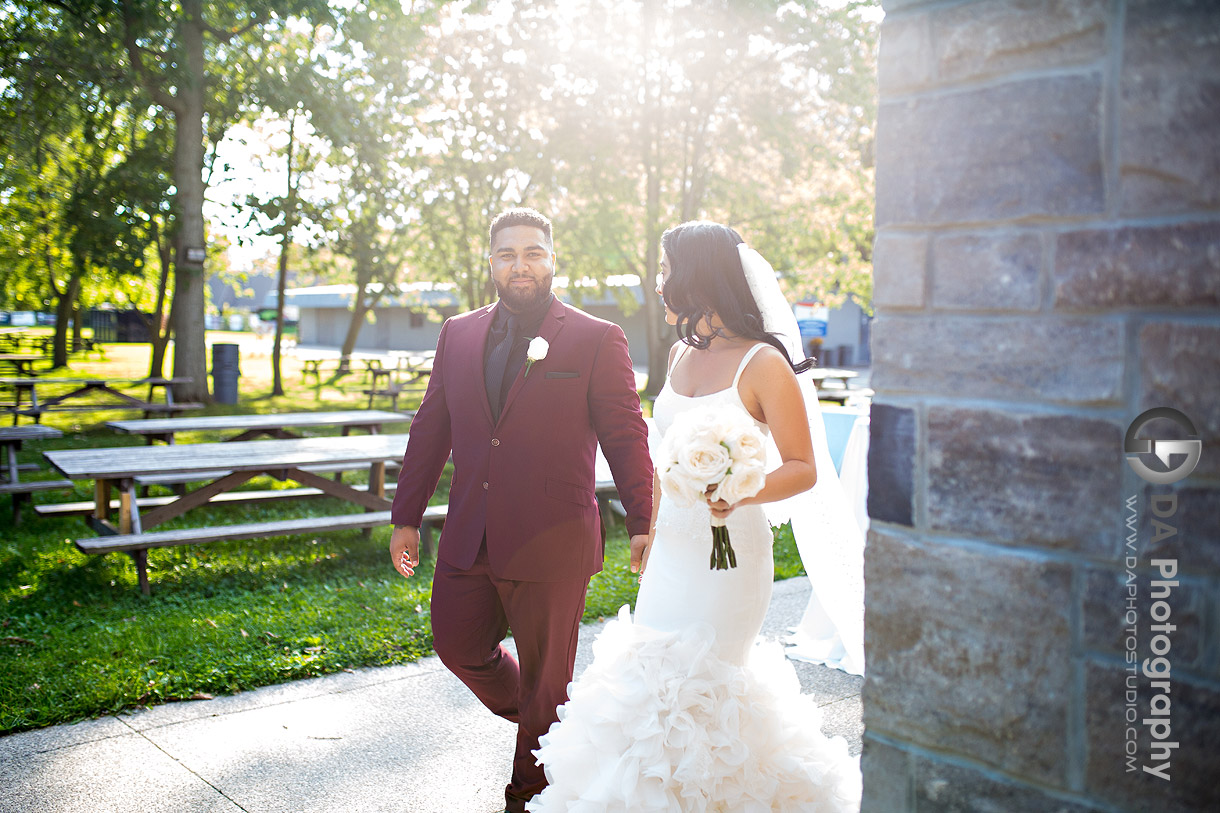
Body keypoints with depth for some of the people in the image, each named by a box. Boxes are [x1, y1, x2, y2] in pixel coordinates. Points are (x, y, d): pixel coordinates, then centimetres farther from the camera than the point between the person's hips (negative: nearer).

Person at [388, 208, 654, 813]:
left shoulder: (597, 340, -5)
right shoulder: (458, 335, 8)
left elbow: (625, 435, -5)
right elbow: (430, 429, 12)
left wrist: (642, 524, -8)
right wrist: (407, 517, 12)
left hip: (551, 545, -4)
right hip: (468, 538, 5)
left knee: (545, 683, 9)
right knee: (458, 647, 16)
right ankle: (540, 724, 44)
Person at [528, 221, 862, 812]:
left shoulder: (763, 364, -14)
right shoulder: (681, 354, 7)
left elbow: (803, 468, -12)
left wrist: (742, 494, -30)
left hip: (728, 549, -7)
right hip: (672, 547, 7)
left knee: (692, 690, 0)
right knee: (652, 671, 10)